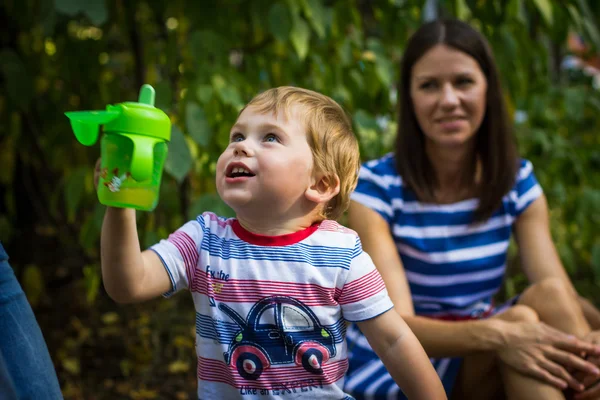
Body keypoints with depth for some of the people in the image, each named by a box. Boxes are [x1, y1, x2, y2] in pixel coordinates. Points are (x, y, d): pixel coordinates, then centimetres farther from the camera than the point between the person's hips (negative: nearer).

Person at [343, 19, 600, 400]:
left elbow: (564, 297, -13)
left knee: (550, 294, -26)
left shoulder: (517, 182, -1)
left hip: (480, 364, 4)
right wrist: (495, 334, -42)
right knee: (521, 318, -30)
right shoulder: (375, 187, -15)